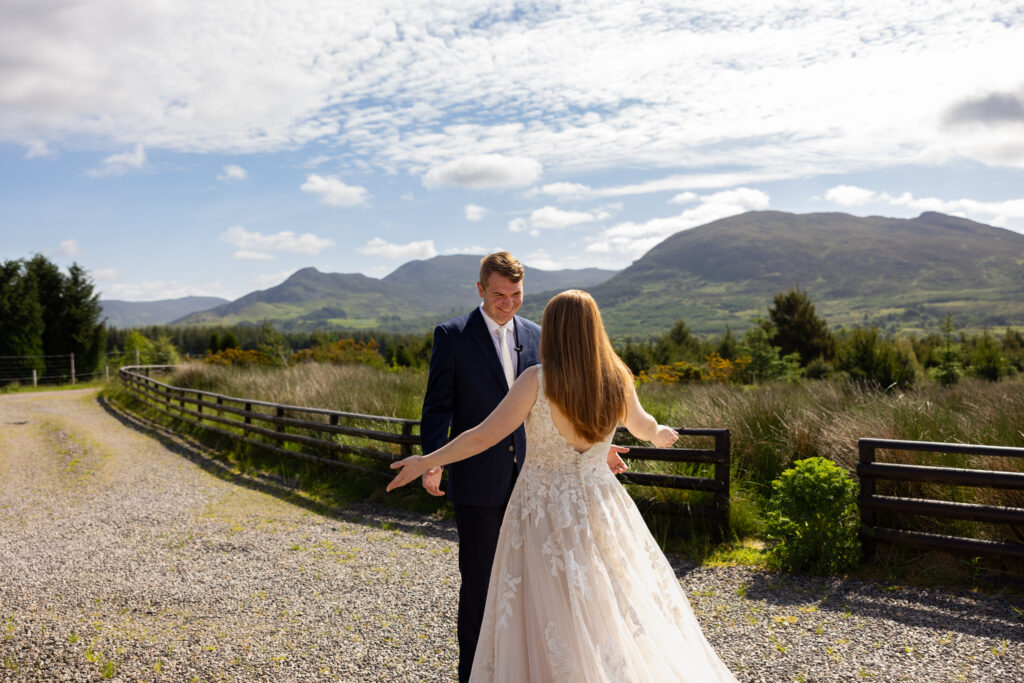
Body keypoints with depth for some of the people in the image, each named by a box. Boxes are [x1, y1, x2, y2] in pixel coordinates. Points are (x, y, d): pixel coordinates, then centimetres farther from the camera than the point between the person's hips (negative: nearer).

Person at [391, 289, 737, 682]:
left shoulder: (537, 380, -15)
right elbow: (643, 427, 16)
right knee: (623, 606, 16)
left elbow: (487, 435, -16)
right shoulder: (617, 379, -3)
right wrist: (660, 435, 39)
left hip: (543, 509, -3)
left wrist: (428, 461, -7)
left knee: (550, 620, 8)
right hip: (599, 505, 4)